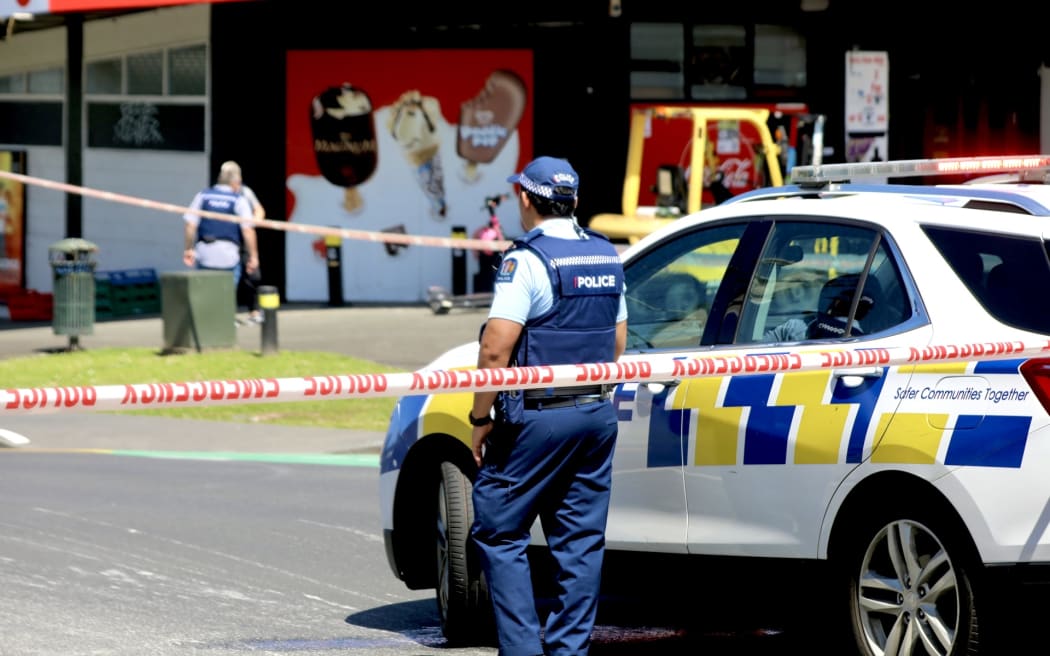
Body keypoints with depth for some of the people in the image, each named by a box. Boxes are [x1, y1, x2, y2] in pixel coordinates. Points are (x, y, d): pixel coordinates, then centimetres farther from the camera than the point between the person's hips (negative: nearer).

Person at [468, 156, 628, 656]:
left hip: (536, 420, -7)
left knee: (498, 532, 1)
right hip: (597, 414, 7)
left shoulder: (528, 261, -13)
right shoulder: (607, 258, 11)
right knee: (581, 540, 8)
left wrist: (481, 418, -9)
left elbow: (495, 350, -18)